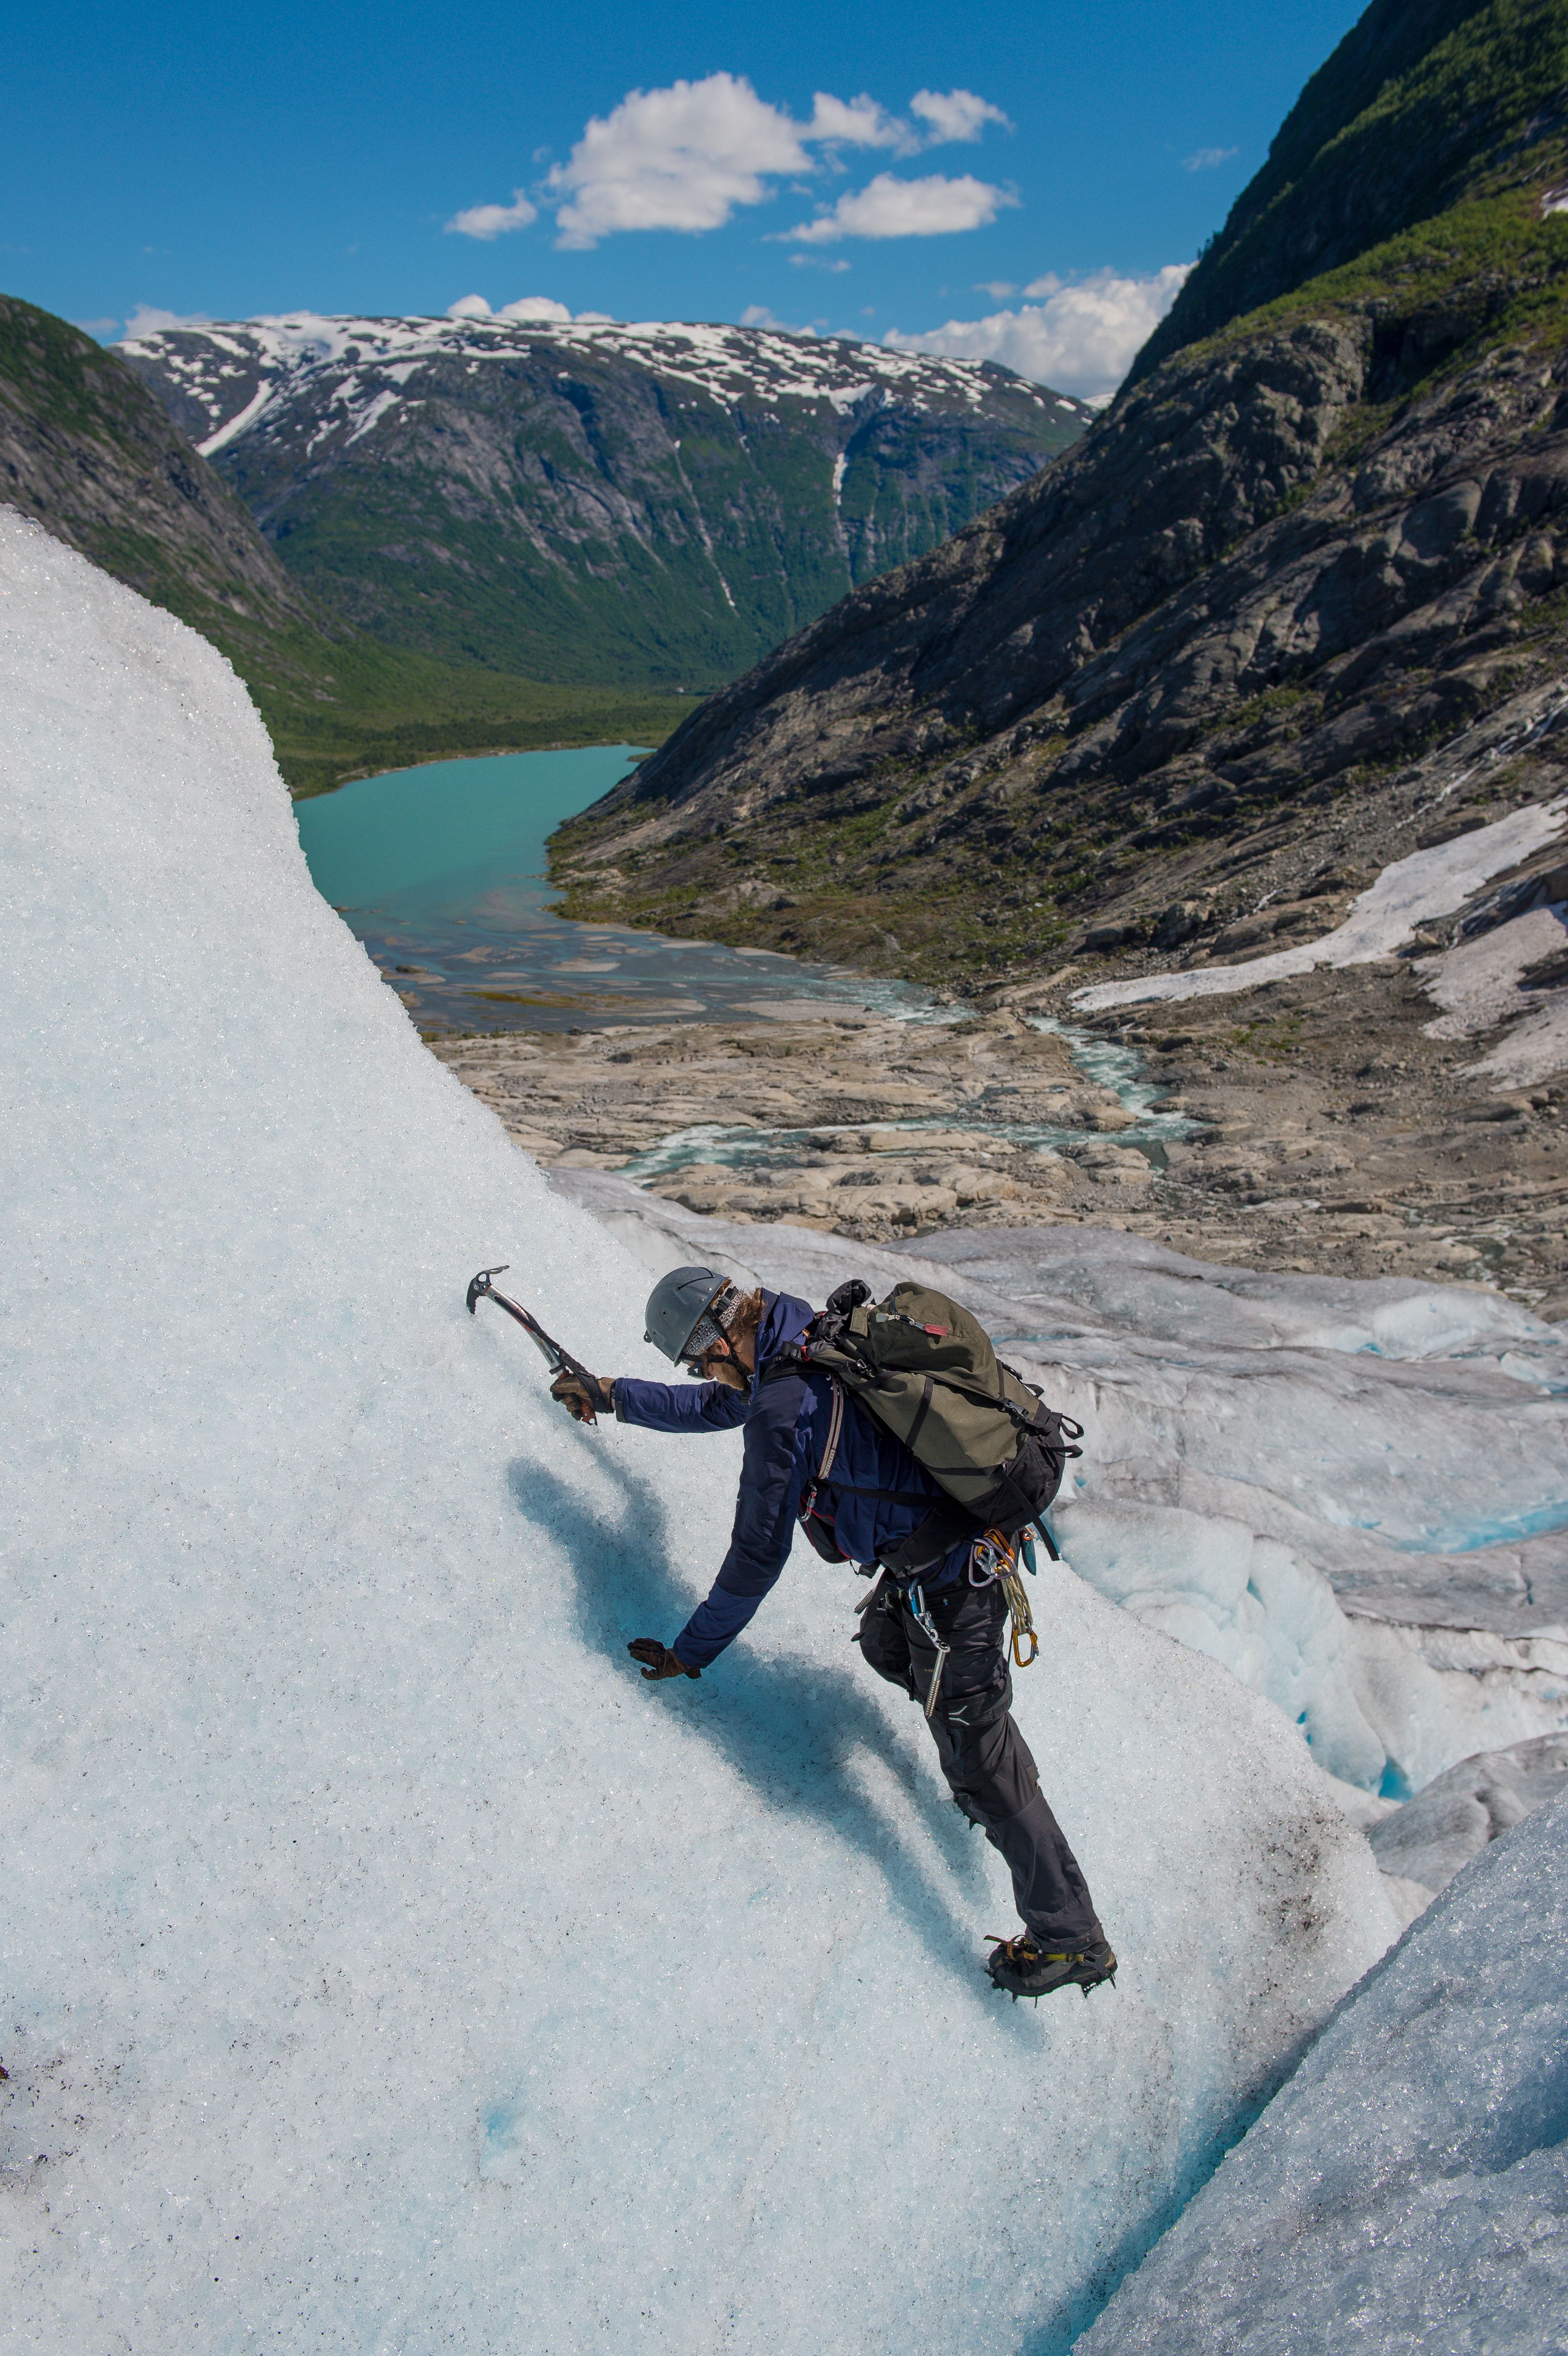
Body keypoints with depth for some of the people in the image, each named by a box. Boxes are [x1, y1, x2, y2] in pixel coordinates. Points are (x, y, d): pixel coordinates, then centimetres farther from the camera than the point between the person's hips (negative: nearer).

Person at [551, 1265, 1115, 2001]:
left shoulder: (781, 1409, -23)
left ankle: (1072, 1941, 21)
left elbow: (759, 1553, -15)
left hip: (948, 1584, -9)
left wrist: (691, 1651, -1)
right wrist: (611, 1394, 29)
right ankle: (992, 1774, 45)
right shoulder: (805, 1333, 4)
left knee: (980, 1762, 5)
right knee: (885, 1641, 31)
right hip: (981, 1525, 9)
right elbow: (719, 1404, 22)